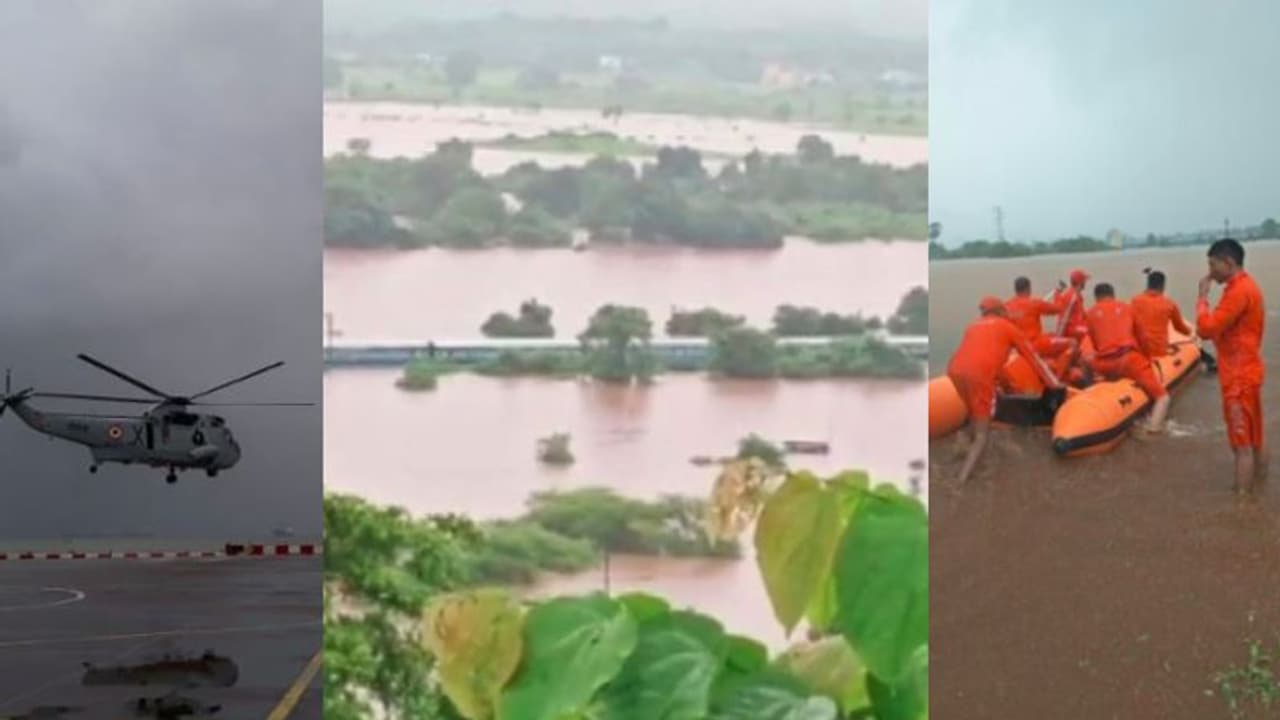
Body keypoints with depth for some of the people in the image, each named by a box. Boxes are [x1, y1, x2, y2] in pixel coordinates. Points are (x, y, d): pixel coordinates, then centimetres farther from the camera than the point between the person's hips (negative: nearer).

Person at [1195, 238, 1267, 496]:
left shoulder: (1238, 291, -20)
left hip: (1239, 376, -10)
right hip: (1245, 372, 10)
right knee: (1254, 440, 16)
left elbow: (1206, 328, -22)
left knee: (1242, 443, -6)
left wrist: (1203, 296, -14)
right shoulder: (1245, 285, 12)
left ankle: (1241, 501, -3)